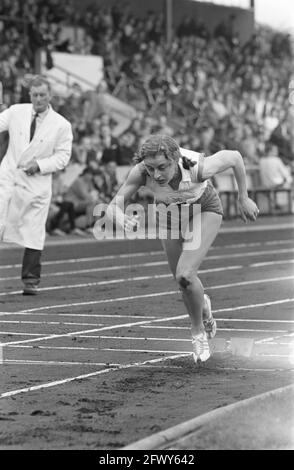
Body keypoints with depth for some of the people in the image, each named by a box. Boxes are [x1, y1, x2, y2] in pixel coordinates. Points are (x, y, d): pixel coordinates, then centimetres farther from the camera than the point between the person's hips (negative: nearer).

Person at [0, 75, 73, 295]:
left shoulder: (62, 125, -2)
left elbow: (63, 156, -2)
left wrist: (39, 165, -15)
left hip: (36, 184, -1)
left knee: (33, 233, 3)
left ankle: (31, 280, 14)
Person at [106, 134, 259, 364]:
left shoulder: (198, 168, -42)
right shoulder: (141, 171, -37)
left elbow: (234, 156, -22)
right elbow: (112, 208, -31)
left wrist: (244, 198, -10)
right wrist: (122, 220, -55)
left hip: (205, 210, -3)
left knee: (185, 276, -22)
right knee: (185, 281, 17)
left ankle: (198, 329, 7)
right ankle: (202, 305, 54)